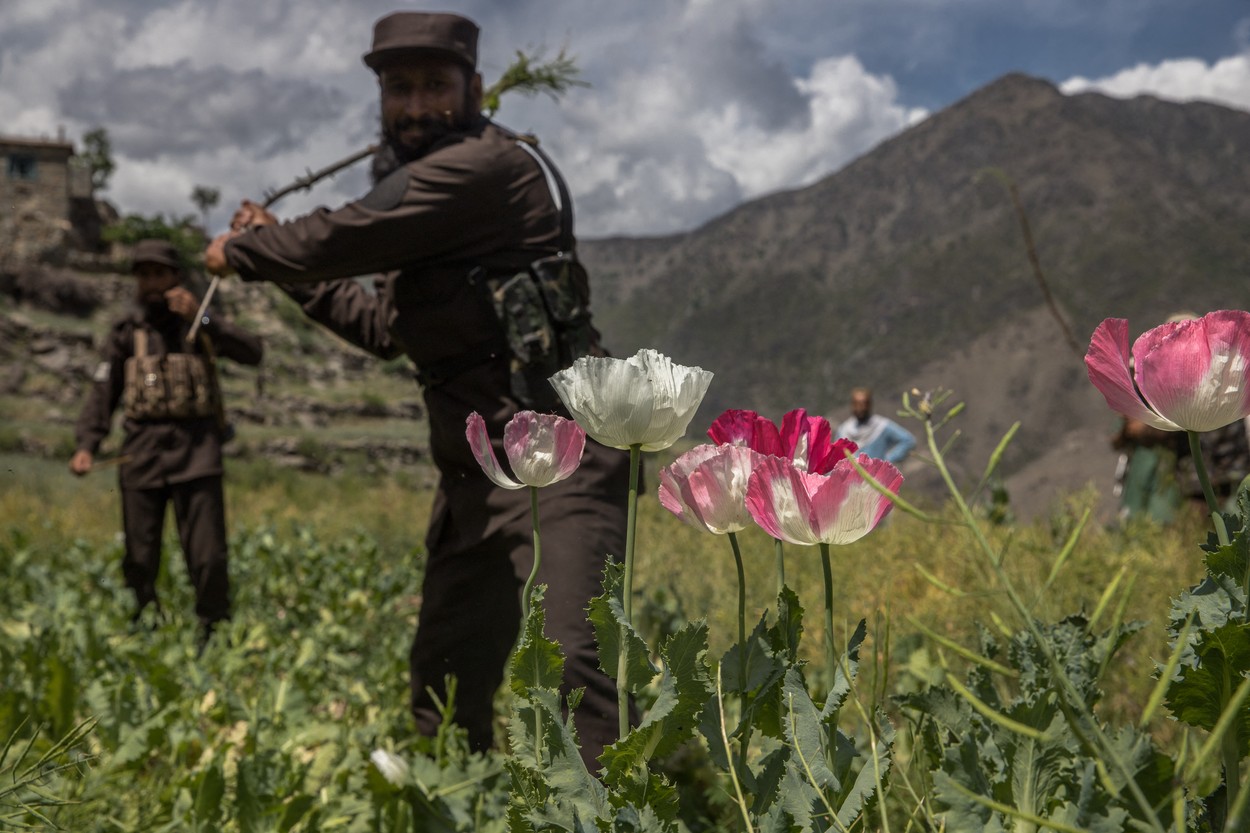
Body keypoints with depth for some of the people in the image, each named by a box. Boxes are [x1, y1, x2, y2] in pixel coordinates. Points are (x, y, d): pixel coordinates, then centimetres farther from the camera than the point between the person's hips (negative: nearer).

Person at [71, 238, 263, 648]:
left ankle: (213, 636, 10)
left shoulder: (199, 326, 9)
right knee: (139, 560, 4)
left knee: (208, 557, -4)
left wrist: (201, 318, -16)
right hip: (142, 453, 1)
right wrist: (85, 446, -9)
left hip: (197, 451, -1)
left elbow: (252, 353, -6)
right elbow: (103, 394, 7)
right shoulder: (126, 333, 10)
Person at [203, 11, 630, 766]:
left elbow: (344, 239, -15)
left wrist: (239, 252, 4)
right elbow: (389, 326, 29)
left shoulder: (491, 165, -12)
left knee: (571, 658, -22)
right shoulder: (428, 184, 19)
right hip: (475, 469, 10)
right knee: (446, 672, 14)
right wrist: (284, 259, 24)